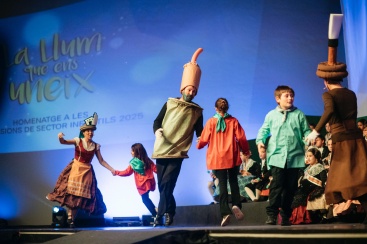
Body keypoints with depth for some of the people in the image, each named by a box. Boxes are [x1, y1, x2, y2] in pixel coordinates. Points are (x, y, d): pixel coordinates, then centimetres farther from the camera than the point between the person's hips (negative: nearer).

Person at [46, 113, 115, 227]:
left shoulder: (96, 146, 3)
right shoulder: (78, 141, -6)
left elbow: (101, 161, 7)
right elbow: (64, 142, -19)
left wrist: (112, 169, -2)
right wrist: (60, 137, -43)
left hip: (87, 172, 3)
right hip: (75, 169, -3)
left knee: (81, 196, 2)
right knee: (72, 192, -8)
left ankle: (72, 219, 11)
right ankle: (70, 217, 0)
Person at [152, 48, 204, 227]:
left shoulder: (197, 111, 3)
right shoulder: (170, 103, 5)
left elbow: (199, 132, 2)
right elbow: (156, 122, 5)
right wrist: (157, 131, -16)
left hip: (177, 153, -3)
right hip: (161, 150, 3)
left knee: (167, 184, -14)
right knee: (162, 185, 8)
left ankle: (160, 216, -10)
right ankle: (169, 212, 22)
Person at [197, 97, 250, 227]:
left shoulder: (211, 122, -3)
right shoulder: (233, 121, 0)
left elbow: (204, 140, -1)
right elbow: (241, 138, 0)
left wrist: (198, 145, 22)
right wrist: (246, 151, 16)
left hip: (217, 158, -1)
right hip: (232, 157, 1)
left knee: (222, 184, 1)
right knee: (234, 182, 15)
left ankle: (225, 213, -10)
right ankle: (236, 205, -5)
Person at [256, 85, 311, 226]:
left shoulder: (299, 114, 8)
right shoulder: (271, 115, 7)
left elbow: (306, 131, 7)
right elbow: (264, 131, 12)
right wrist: (260, 141, -6)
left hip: (295, 156, 2)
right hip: (277, 156, -2)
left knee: (291, 187, 8)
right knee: (277, 185, -12)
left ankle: (286, 215, 19)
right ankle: (271, 214, -8)